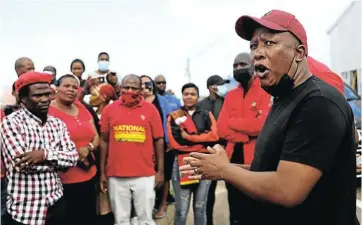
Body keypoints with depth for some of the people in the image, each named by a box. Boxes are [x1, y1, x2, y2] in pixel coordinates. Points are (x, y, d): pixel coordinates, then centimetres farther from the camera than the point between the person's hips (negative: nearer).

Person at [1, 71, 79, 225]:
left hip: (56, 204, 5)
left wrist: (45, 154, -20)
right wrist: (58, 160, -11)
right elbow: (22, 163, -21)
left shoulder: (57, 123, 5)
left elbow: (73, 157, -4)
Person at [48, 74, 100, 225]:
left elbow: (96, 137, 14)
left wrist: (89, 148, -7)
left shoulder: (82, 109, 11)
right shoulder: (48, 110, -10)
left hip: (89, 175, 7)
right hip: (63, 178, -6)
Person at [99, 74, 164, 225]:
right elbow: (104, 141, 8)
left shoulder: (150, 109, -1)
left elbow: (158, 140, 3)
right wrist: (102, 172, 7)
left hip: (145, 175, -1)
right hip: (116, 175, 1)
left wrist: (160, 171, 1)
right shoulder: (109, 109, 3)